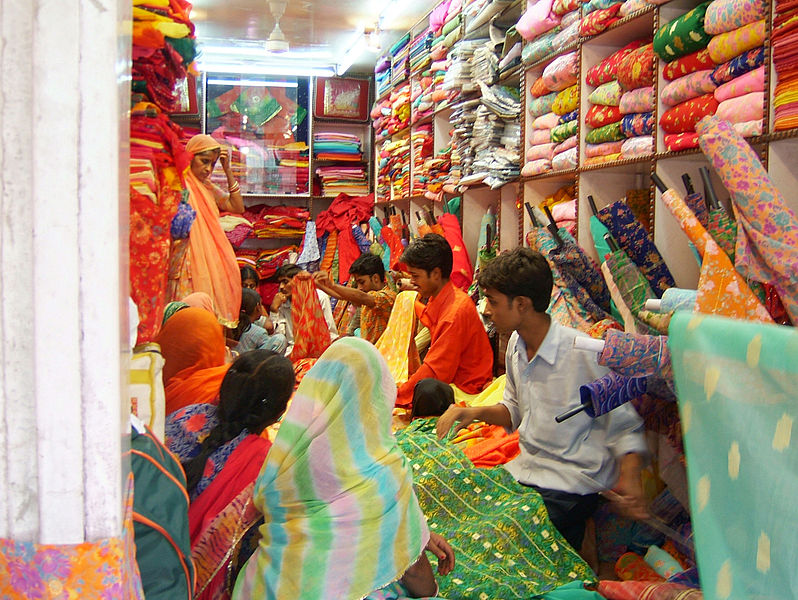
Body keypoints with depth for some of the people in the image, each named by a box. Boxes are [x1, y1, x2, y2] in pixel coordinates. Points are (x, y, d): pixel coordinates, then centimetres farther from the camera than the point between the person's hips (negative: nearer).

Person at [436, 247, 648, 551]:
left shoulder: (583, 352, -19)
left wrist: (629, 480, -27)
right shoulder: (517, 343, 4)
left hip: (572, 481, -7)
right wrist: (475, 413, -2)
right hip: (523, 467, 7)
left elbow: (625, 427, -11)